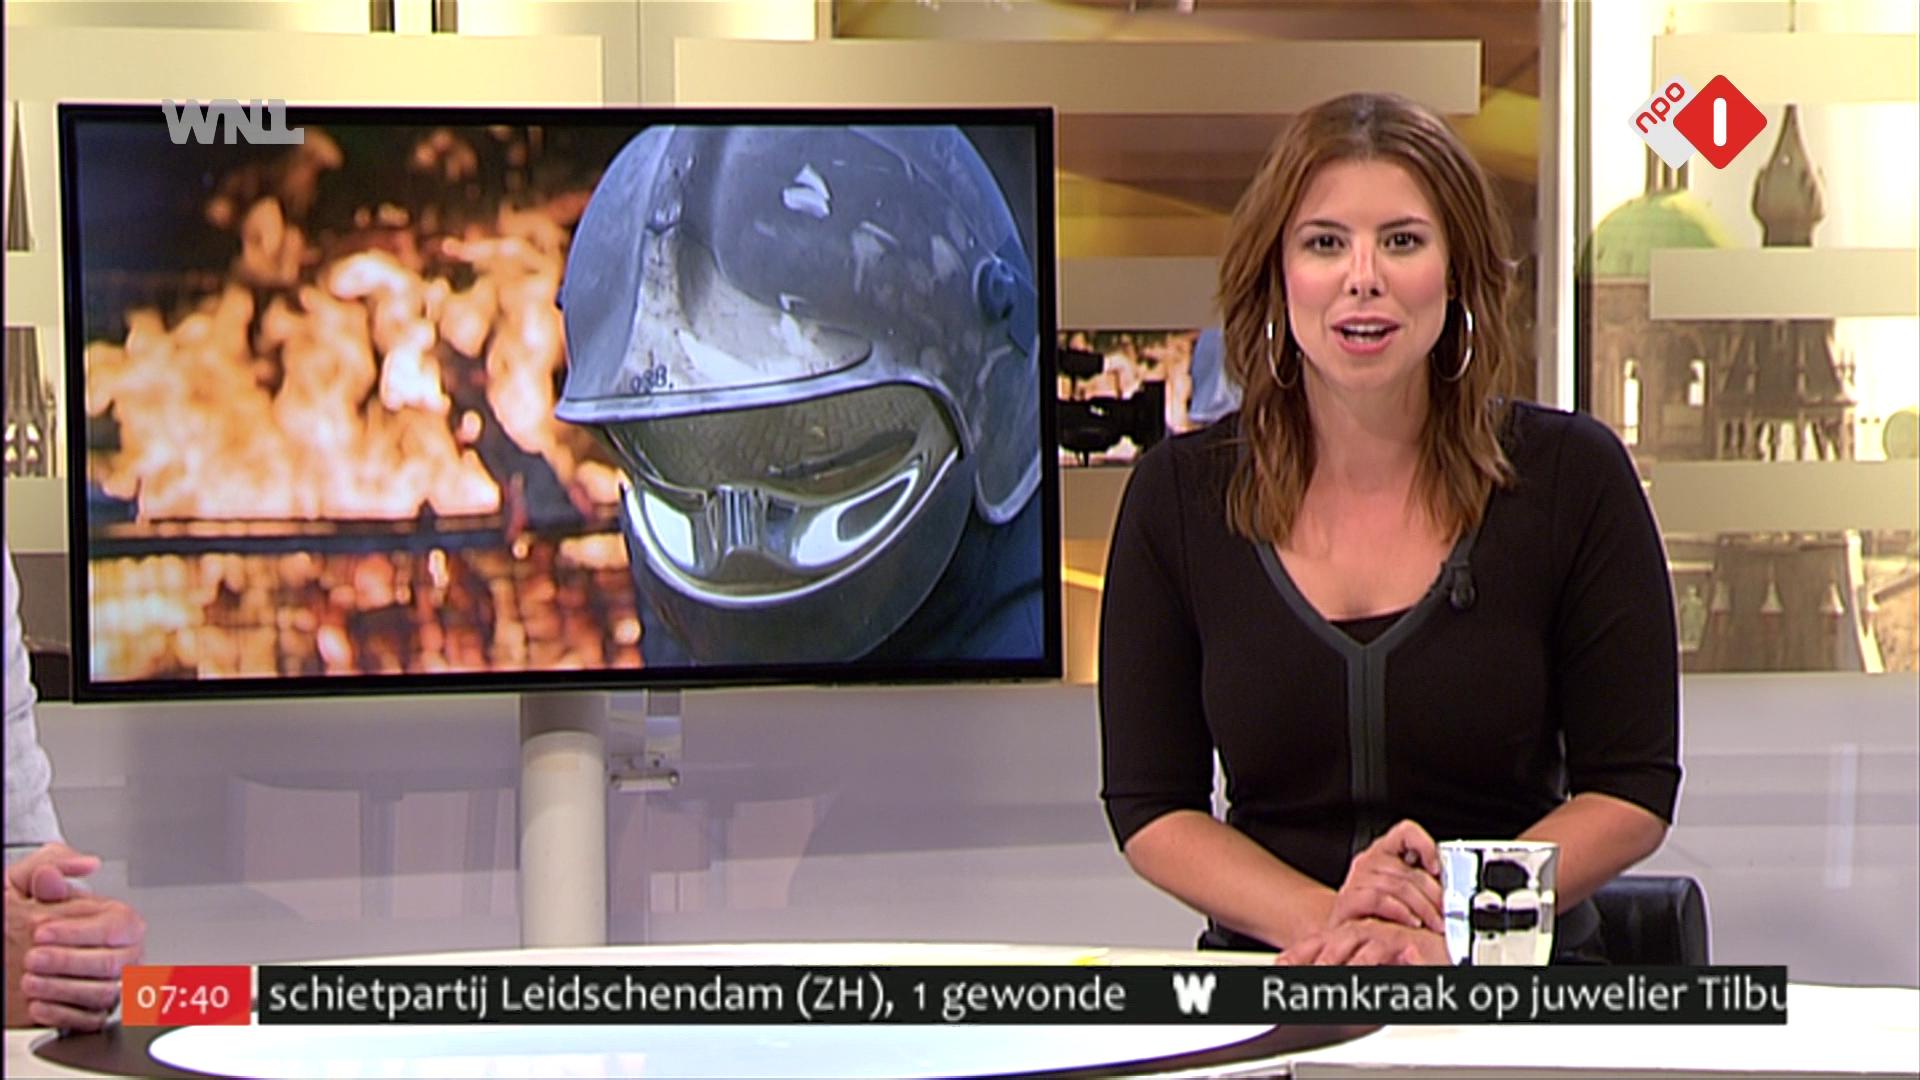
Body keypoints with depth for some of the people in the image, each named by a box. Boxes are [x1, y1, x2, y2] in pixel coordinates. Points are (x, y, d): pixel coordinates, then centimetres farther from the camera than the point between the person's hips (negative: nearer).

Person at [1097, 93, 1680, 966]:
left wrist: (1450, 927, -14)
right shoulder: (1179, 495, 3)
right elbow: (1151, 807, 3)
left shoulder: (1572, 476, 1)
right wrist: (1328, 920, -14)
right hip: (1270, 984, 0)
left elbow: (1633, 793, 1)